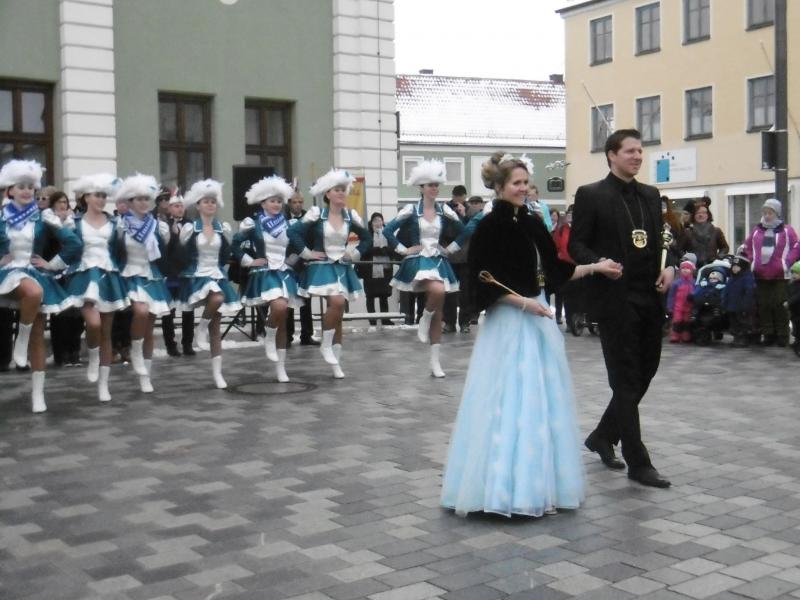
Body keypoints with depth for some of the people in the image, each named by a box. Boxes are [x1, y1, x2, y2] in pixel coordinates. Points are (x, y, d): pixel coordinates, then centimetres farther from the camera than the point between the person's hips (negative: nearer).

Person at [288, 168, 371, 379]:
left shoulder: (351, 215, 4)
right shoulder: (317, 214, -8)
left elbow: (366, 238, 18)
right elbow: (293, 232, -12)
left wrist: (355, 253, 5)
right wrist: (307, 253, -12)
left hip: (343, 268, 5)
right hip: (322, 267, -5)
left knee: (338, 313, 6)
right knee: (337, 303, -27)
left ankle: (335, 362, 13)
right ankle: (326, 345, -6)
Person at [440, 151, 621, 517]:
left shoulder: (533, 224, 8)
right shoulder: (489, 227, -10)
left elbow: (556, 269, 14)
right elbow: (484, 284, -13)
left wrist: (596, 267, 8)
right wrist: (522, 301, -17)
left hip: (538, 319, 7)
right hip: (506, 322, -7)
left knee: (540, 401, 9)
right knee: (506, 403, -4)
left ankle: (536, 484, 20)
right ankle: (502, 486, 6)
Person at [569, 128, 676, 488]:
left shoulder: (651, 195, 14)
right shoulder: (591, 195, -4)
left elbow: (662, 239, 19)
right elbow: (576, 244, -5)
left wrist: (669, 267, 0)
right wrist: (600, 263, -23)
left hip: (650, 297, 7)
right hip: (615, 297, -6)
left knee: (644, 372, 13)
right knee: (626, 378, -1)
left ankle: (603, 437, 32)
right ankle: (638, 462, 6)